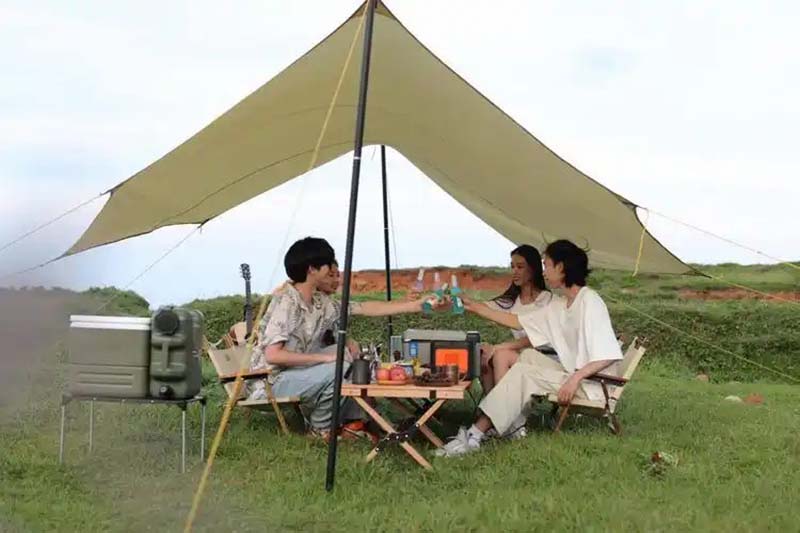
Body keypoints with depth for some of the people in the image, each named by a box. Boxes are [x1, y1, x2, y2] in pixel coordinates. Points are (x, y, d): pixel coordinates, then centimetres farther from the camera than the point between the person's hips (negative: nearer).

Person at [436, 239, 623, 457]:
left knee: (522, 373, -13)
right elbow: (518, 321, 18)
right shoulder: (559, 305, 12)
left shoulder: (589, 301, -15)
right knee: (529, 356, 10)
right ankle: (514, 422, -1)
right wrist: (475, 307, 19)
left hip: (592, 382, -9)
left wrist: (576, 378, -30)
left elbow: (609, 355, -23)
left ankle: (475, 435, -11)